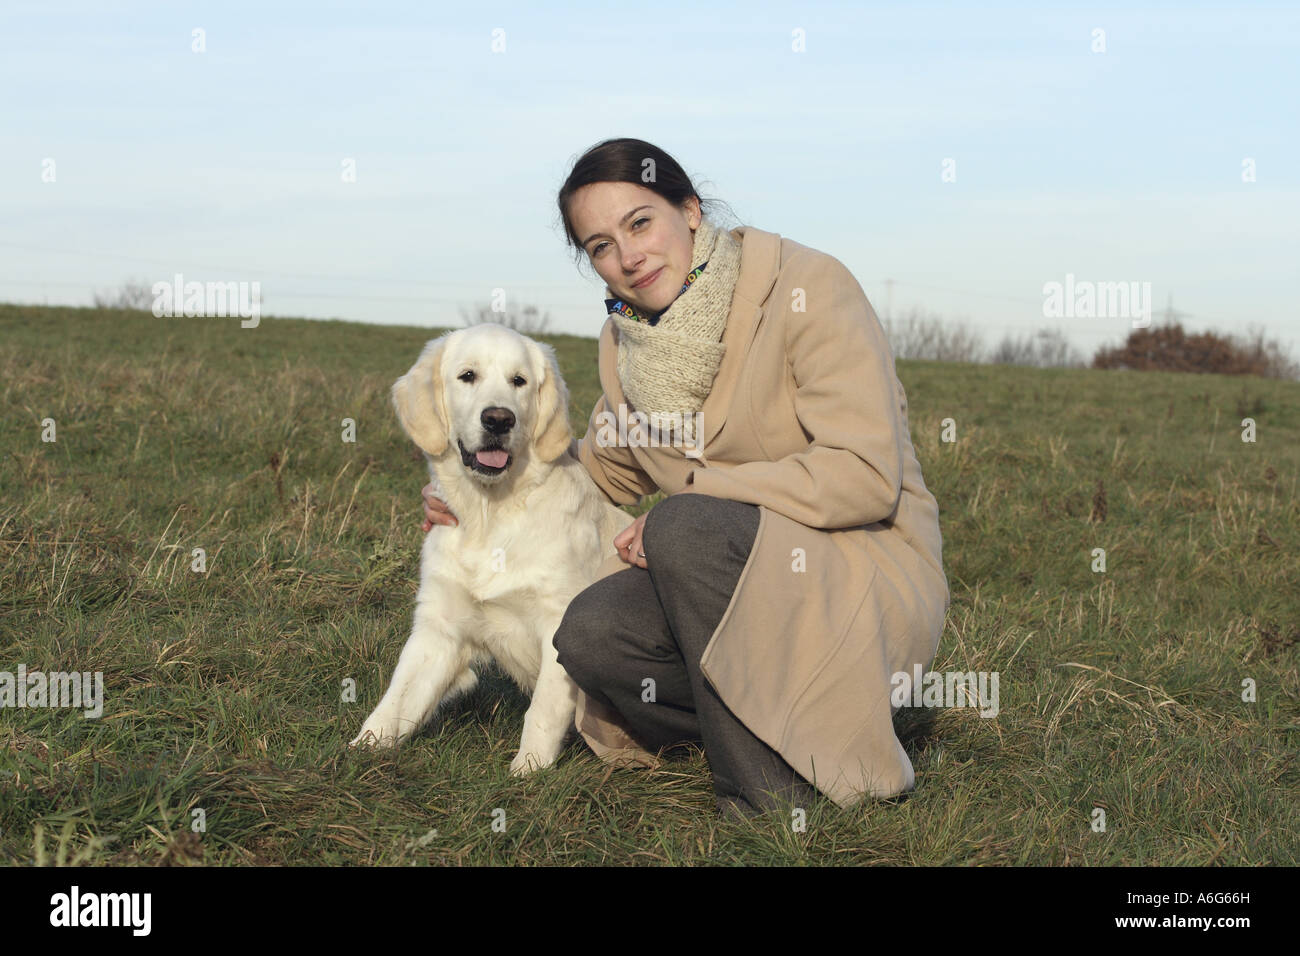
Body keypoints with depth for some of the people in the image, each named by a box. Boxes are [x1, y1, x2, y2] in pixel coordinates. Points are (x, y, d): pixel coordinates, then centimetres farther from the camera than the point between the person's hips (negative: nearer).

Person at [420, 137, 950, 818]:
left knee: (687, 528, -31)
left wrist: (692, 495, -19)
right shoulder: (626, 337, 5)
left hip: (872, 573, -6)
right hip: (735, 577, 6)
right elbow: (608, 468, 24)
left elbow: (866, 476, -22)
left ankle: (776, 799, -22)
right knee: (590, 634, -21)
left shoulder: (807, 288, -14)